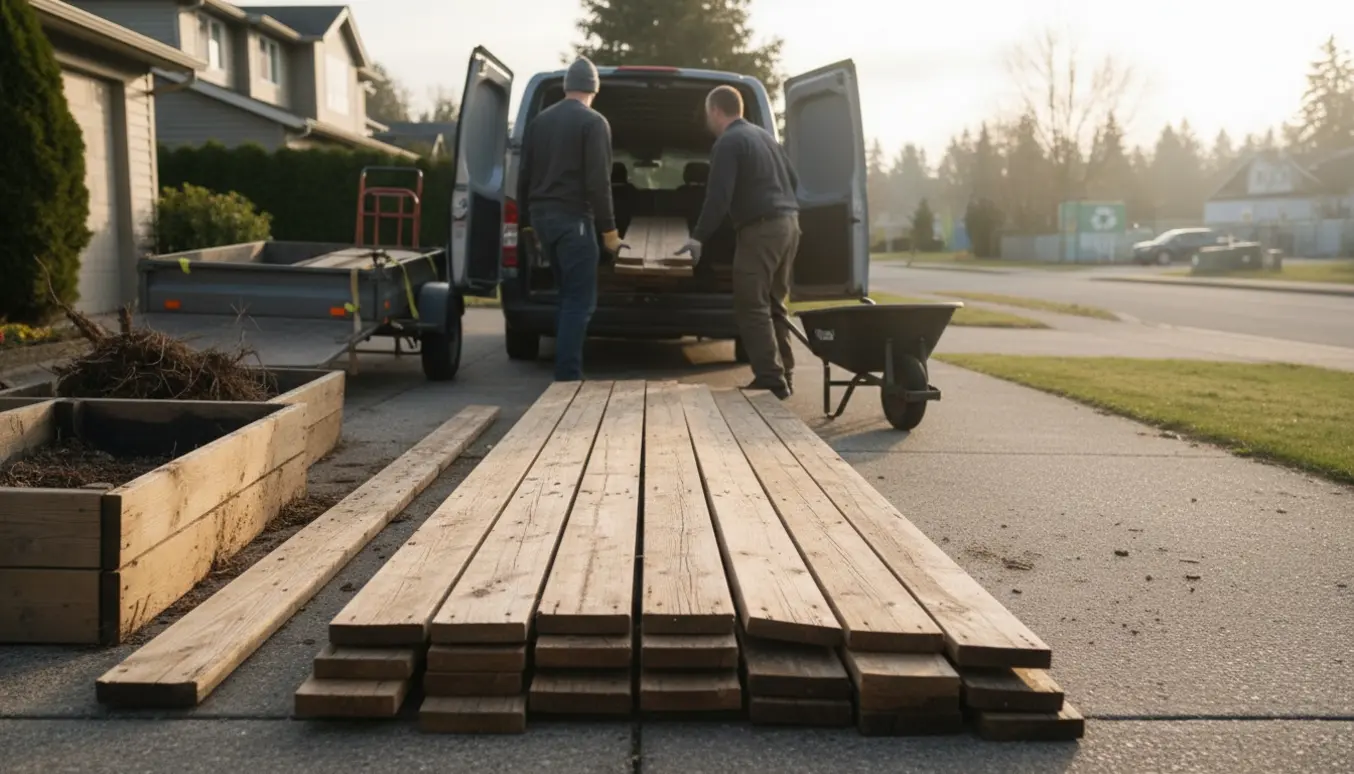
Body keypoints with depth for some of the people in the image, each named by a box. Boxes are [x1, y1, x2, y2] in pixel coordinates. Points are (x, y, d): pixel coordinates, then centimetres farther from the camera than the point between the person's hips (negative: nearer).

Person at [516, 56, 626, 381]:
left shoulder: (539, 121, 13)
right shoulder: (594, 122, -6)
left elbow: (524, 176, 15)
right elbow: (598, 182, -13)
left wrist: (527, 222, 22)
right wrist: (609, 229, -9)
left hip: (542, 217, 7)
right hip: (573, 218, -7)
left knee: (568, 296, 17)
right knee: (580, 300, -5)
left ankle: (566, 371, 19)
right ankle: (567, 376, -10)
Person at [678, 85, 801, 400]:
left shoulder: (728, 142, -7)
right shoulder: (763, 135, 20)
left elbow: (718, 197, -15)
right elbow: (793, 180, 26)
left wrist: (699, 237, -11)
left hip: (761, 228, -9)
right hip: (788, 222, 9)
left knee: (752, 308, -7)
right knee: (774, 304, 15)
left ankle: (771, 381, -11)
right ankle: (784, 376, 17)